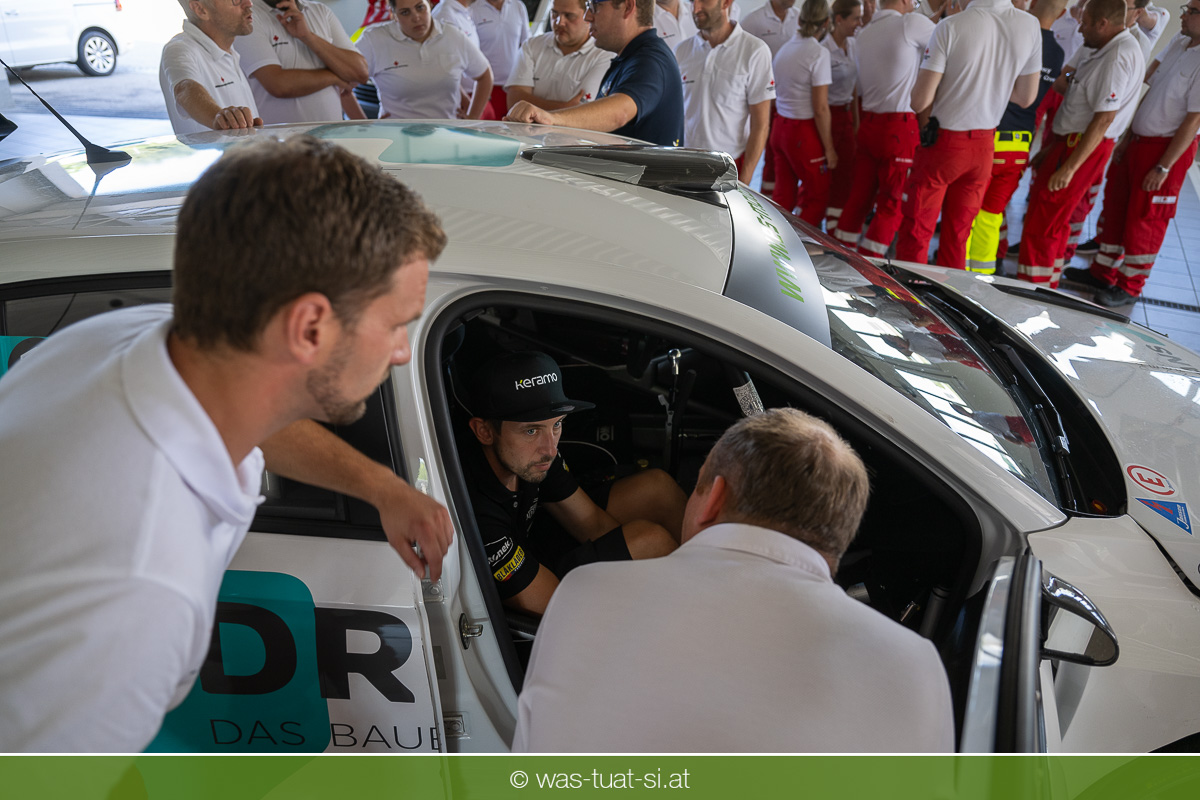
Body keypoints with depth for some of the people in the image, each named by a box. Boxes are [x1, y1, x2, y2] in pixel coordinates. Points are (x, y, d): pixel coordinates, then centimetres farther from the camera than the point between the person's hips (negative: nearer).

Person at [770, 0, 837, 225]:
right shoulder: (819, 53, -14)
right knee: (817, 197, 9)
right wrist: (829, 149, -10)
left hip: (780, 128, 7)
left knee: (783, 196, 13)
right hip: (805, 134, -7)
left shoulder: (784, 49, 8)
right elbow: (820, 109, -16)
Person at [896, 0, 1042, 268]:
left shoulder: (951, 26, -18)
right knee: (957, 236, 14)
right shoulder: (1030, 26, -3)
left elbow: (920, 101, -18)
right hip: (984, 147, 5)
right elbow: (1026, 97, 6)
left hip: (943, 144, -5)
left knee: (916, 232, 5)